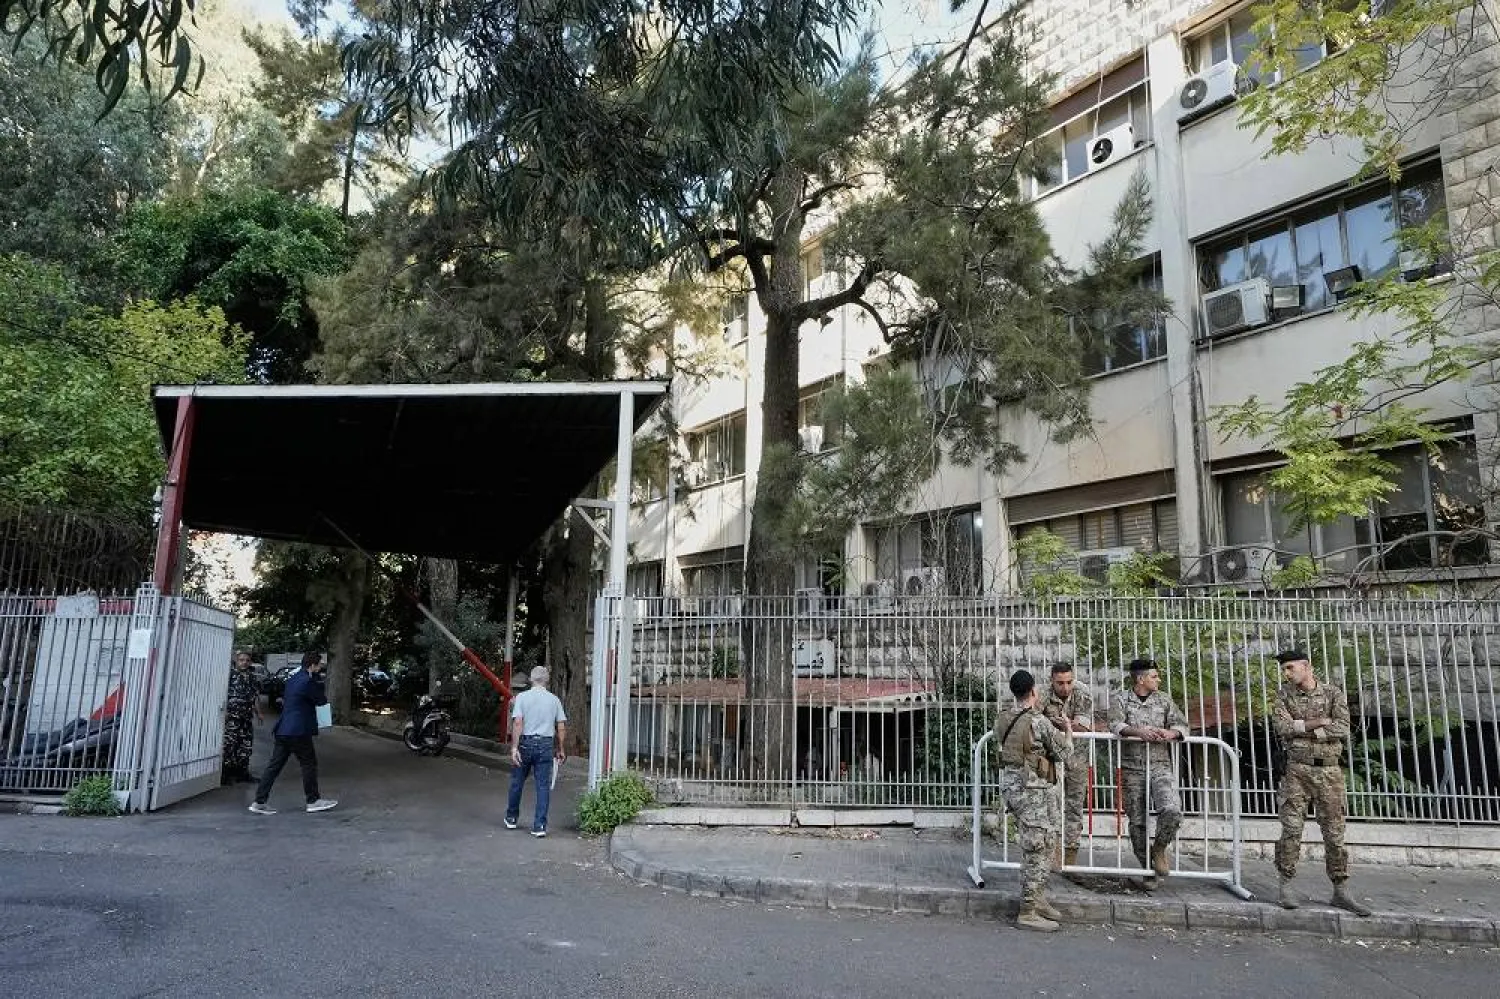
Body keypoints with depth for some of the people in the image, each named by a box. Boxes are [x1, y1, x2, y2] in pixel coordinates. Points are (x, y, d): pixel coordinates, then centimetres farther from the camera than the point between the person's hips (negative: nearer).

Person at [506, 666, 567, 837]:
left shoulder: (522, 697, -3)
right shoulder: (554, 699, 4)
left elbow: (518, 723, -13)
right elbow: (561, 727, 2)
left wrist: (514, 747, -14)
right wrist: (561, 749, 11)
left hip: (526, 743, -1)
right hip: (546, 744, 1)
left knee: (517, 782, 16)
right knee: (543, 786, 3)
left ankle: (511, 818, 31)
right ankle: (540, 826, 1)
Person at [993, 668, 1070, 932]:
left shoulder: (1002, 719, 4)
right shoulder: (1038, 721, -18)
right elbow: (1061, 753, -6)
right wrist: (1068, 733, 15)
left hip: (1011, 786, 8)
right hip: (1034, 790, -8)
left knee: (1034, 847, 19)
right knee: (1037, 850, -1)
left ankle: (1038, 900, 27)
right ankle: (1028, 912, 4)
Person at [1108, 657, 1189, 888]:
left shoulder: (1163, 700, 12)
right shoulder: (1120, 699, 3)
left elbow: (1182, 725, 8)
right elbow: (1115, 724, -12)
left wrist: (1171, 733, -14)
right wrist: (1138, 731, -28)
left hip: (1160, 766, 1)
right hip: (1132, 768, -1)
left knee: (1172, 811, -21)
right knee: (1137, 822, 2)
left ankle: (1159, 849, 7)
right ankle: (1148, 868, 20)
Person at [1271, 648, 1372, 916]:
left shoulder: (1333, 693, 3)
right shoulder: (1285, 695, 6)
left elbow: (1342, 728, -11)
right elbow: (1280, 726, -9)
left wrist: (1300, 729, -11)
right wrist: (1318, 723, -13)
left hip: (1329, 770, 0)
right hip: (1297, 769, 0)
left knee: (1334, 832, 5)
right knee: (1291, 829, -5)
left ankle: (1340, 892, 14)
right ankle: (1286, 887, 2)